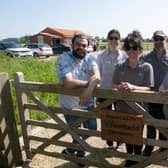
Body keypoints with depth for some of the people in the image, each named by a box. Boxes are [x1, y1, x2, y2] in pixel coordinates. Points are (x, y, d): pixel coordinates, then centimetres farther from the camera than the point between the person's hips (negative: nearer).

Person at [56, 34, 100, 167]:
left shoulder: (90, 58, -6)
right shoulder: (64, 58, -19)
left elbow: (97, 77, -23)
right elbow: (68, 82, -32)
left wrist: (88, 91, -43)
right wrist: (89, 82, -22)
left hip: (88, 104, 5)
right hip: (70, 106, -5)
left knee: (92, 129, 17)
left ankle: (72, 151, 44)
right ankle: (71, 151, 44)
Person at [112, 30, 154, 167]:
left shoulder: (147, 67, -9)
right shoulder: (120, 67, -1)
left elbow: (148, 88, -13)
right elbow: (113, 85, 2)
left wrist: (132, 87, -30)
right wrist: (120, 87, -21)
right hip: (123, 108, 3)